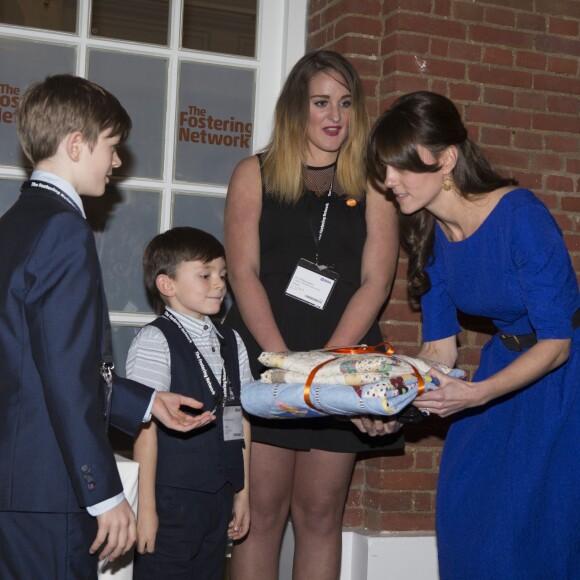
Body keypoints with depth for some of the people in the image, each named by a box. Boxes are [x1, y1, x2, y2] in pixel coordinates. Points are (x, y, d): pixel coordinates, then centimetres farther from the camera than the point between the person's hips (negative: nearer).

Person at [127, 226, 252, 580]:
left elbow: (241, 420, 13)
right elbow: (146, 427, -13)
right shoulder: (154, 342, -9)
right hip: (172, 497, -6)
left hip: (220, 496, 6)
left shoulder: (232, 342, 12)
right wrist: (146, 507, -15)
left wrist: (243, 493, 13)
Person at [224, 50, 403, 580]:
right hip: (262, 356, -1)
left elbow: (375, 281, 0)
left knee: (321, 514, 5)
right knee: (262, 510, -2)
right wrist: (284, 359, -14)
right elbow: (243, 273, -2)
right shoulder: (255, 175, 7)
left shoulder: (372, 185, 9)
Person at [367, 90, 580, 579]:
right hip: (507, 356, 7)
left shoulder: (520, 217, -27)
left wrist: (478, 393, -37)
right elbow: (440, 347, -1)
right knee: (463, 506, 5)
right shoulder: (426, 233, -5)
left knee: (534, 519, -6)